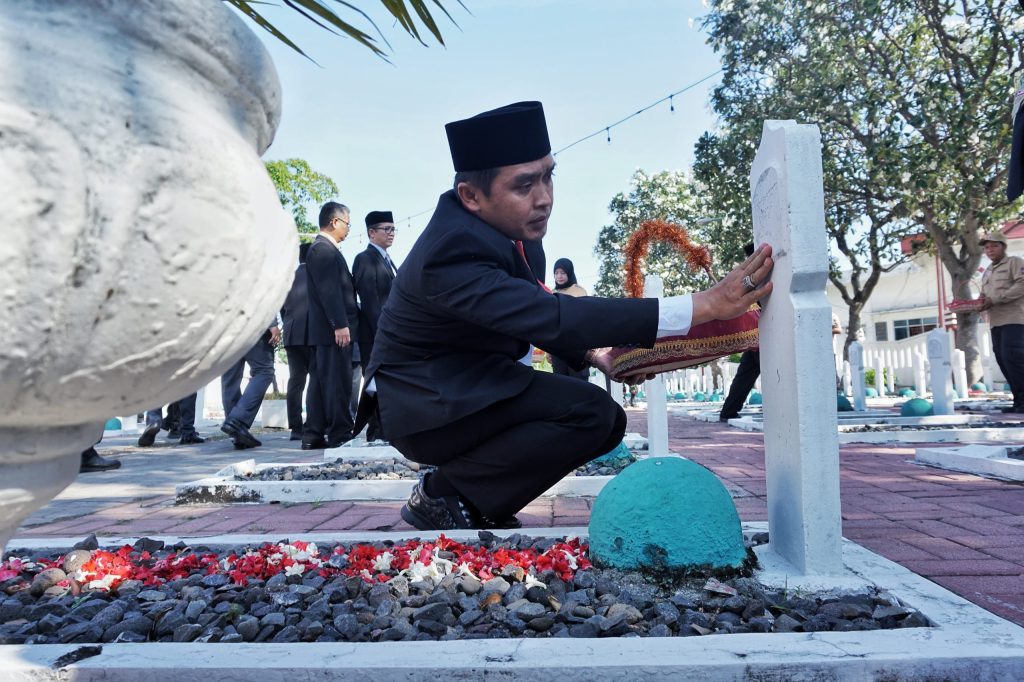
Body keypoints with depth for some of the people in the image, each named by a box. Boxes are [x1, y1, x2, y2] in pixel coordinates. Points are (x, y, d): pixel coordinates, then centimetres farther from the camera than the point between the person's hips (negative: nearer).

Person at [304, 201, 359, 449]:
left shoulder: (324, 248, 20)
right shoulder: (323, 249, -11)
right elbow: (329, 290, -19)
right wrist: (340, 324, -23)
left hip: (326, 330, 10)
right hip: (334, 329, -10)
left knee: (321, 382, 10)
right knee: (338, 383, -7)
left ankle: (313, 436, 14)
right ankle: (340, 435, -3)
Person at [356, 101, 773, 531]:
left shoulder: (492, 225, -1)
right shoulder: (453, 250, -29)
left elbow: (529, 311, 10)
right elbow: (551, 316, -38)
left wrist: (594, 353, -7)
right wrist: (704, 306, -41)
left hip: (463, 389, 9)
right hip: (425, 408, -9)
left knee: (608, 423, 8)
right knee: (589, 412, -24)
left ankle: (478, 501, 10)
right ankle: (442, 495, -9)